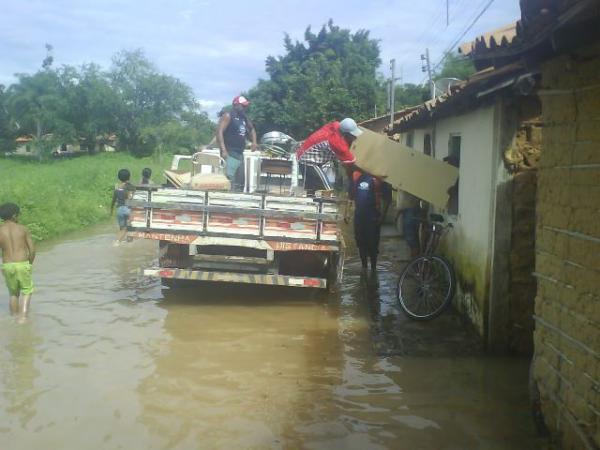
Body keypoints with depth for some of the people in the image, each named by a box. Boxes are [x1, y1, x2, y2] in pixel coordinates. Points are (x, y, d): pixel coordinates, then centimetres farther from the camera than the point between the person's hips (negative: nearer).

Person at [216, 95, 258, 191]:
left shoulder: (244, 118, 17)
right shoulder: (228, 116, -6)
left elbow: (251, 129, 34)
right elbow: (219, 132, -15)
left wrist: (254, 141, 14)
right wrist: (223, 150, -25)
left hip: (240, 154, 9)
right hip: (230, 154, -9)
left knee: (240, 183, 11)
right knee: (230, 182, -18)